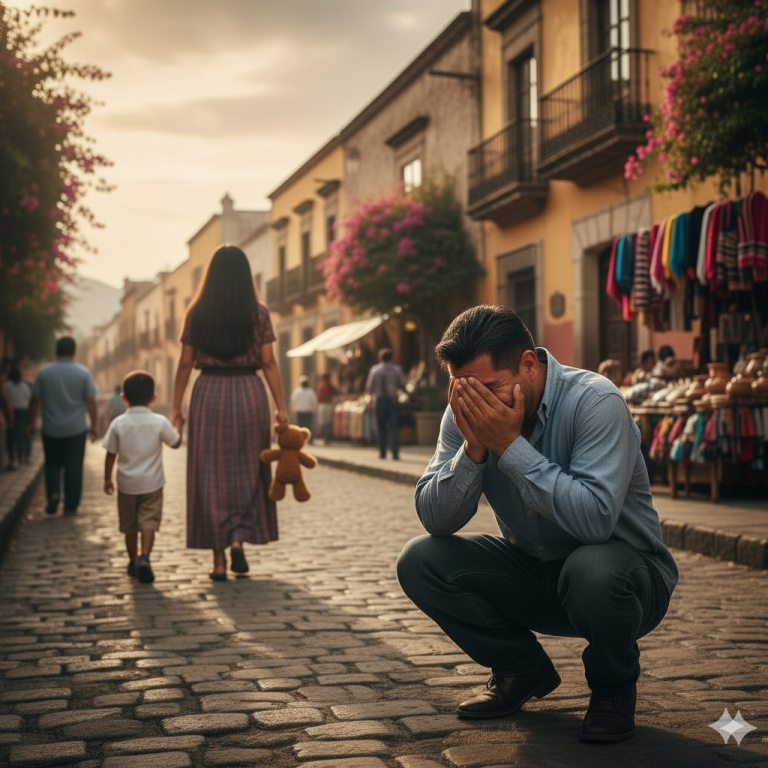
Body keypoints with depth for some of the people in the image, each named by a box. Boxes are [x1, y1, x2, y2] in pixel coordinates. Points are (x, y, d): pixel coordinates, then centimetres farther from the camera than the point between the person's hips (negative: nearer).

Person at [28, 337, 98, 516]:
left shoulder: (44, 373, -2)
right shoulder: (83, 373, -6)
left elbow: (35, 401, 1)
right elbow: (91, 402, -5)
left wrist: (32, 423, 12)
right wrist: (94, 425, 4)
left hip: (51, 429, 1)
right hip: (76, 430, -1)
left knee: (52, 464, 16)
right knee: (74, 467, 7)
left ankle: (53, 492, -6)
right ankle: (71, 506, 8)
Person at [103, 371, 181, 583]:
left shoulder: (118, 424, -8)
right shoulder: (160, 422, -10)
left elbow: (110, 454, -2)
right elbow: (176, 443, 3)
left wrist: (107, 479, 11)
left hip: (127, 484, 2)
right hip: (151, 483, -2)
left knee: (129, 525, 15)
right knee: (149, 522, -2)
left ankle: (133, 562, 26)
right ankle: (144, 557, -23)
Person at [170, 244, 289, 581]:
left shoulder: (197, 314, 2)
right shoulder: (258, 313, 0)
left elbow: (185, 364, 2)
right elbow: (268, 363, -3)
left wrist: (176, 408, 7)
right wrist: (280, 406, 1)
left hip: (208, 393, 0)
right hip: (249, 392, 0)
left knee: (211, 475, 6)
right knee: (247, 471, 15)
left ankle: (219, 559, 7)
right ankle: (238, 539, -1)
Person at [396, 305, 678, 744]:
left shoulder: (595, 402, -25)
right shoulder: (467, 413, -9)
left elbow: (594, 518, -38)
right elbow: (435, 520, -13)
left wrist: (510, 445, -34)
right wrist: (473, 448, -28)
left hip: (624, 567, -5)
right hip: (535, 572, 5)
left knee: (592, 569, -39)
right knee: (420, 561, -12)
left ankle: (614, 686, -5)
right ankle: (523, 670, 9)